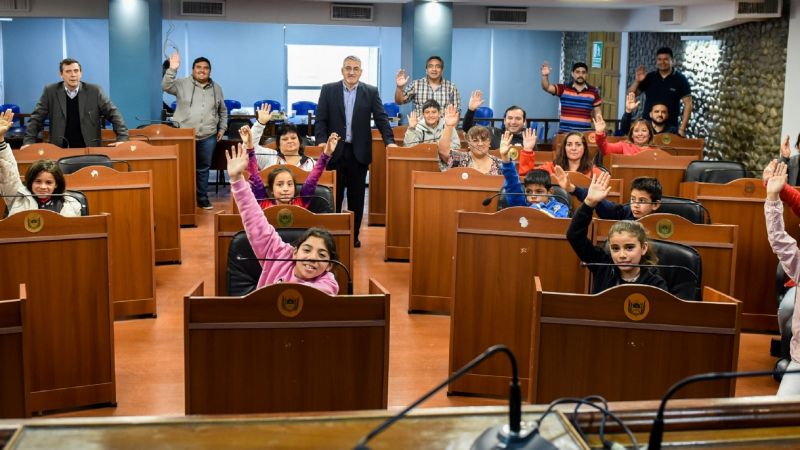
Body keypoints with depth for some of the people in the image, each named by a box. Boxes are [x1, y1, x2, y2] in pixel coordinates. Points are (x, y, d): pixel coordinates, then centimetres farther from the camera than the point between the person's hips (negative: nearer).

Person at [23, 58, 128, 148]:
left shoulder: (94, 91, 1)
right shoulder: (50, 91, 3)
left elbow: (113, 114, 2)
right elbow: (36, 118, 6)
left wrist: (122, 138, -9)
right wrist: (29, 141, -5)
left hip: (90, 148, 0)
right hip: (60, 149, 0)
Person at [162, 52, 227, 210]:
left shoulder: (216, 88, 11)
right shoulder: (183, 84, 1)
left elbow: (223, 111, 20)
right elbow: (166, 86, -14)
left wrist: (222, 128, 12)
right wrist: (172, 69, -25)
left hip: (208, 137, 3)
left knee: (203, 168, 9)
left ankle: (202, 198, 19)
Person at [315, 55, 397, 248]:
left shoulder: (371, 92, 4)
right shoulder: (328, 90, 3)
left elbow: (381, 118, 1)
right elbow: (320, 120, 0)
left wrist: (389, 141, -11)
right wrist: (322, 143, -13)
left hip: (359, 152, 1)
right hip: (334, 150, -1)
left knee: (357, 196, 7)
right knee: (334, 195, 4)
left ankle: (354, 235, 17)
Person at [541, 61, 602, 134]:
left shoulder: (594, 92, 6)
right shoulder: (563, 89, 3)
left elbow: (597, 113, 10)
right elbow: (547, 88, -9)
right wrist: (545, 76, -29)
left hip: (585, 133, 1)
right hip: (565, 132, -1)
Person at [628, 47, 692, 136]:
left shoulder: (680, 79, 0)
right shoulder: (649, 78, 6)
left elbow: (688, 104, -4)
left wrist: (682, 128, -11)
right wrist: (637, 81, -13)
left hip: (670, 128, -2)